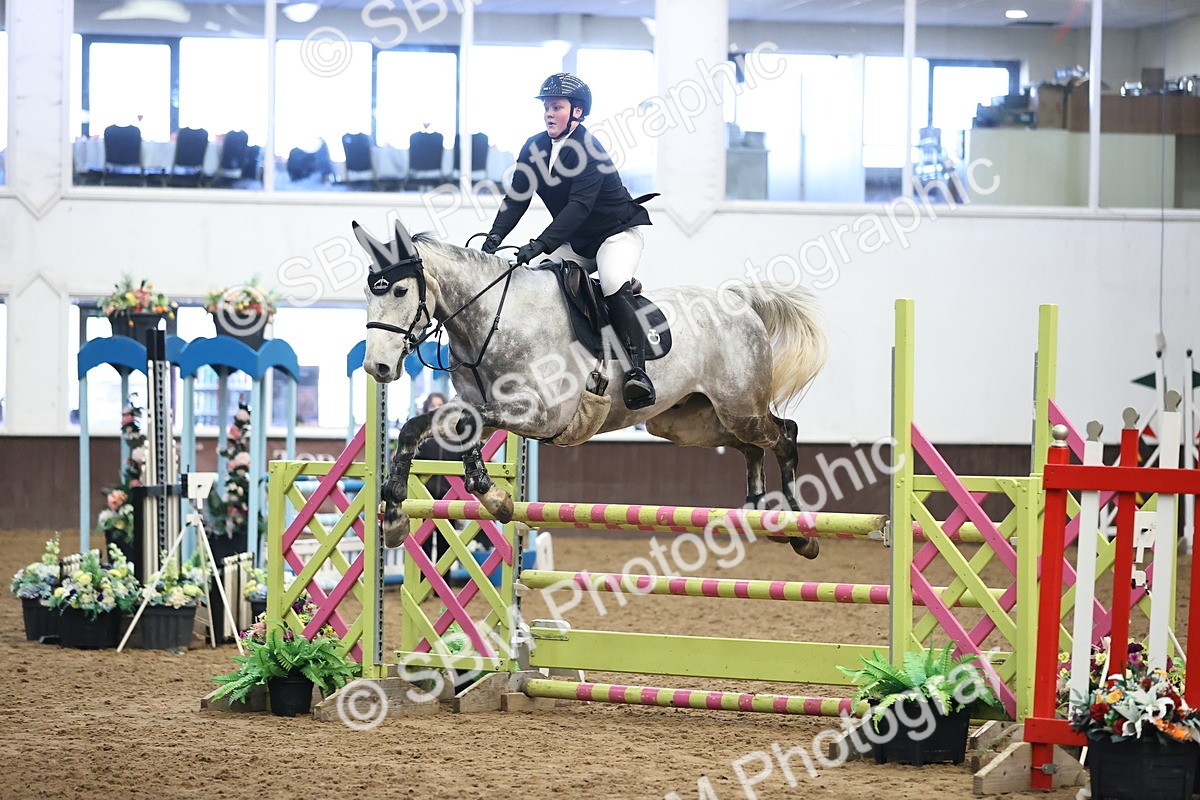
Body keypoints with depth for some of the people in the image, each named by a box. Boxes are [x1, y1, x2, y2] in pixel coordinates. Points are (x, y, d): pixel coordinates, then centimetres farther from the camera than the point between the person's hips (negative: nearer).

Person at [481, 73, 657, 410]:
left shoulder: (589, 150, -23)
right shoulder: (534, 148, -1)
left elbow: (579, 205, -33)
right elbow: (516, 198, -3)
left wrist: (540, 244, -42)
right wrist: (495, 237, -20)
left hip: (617, 233, -8)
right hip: (575, 242, 8)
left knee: (614, 285, -32)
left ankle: (637, 371, -36)